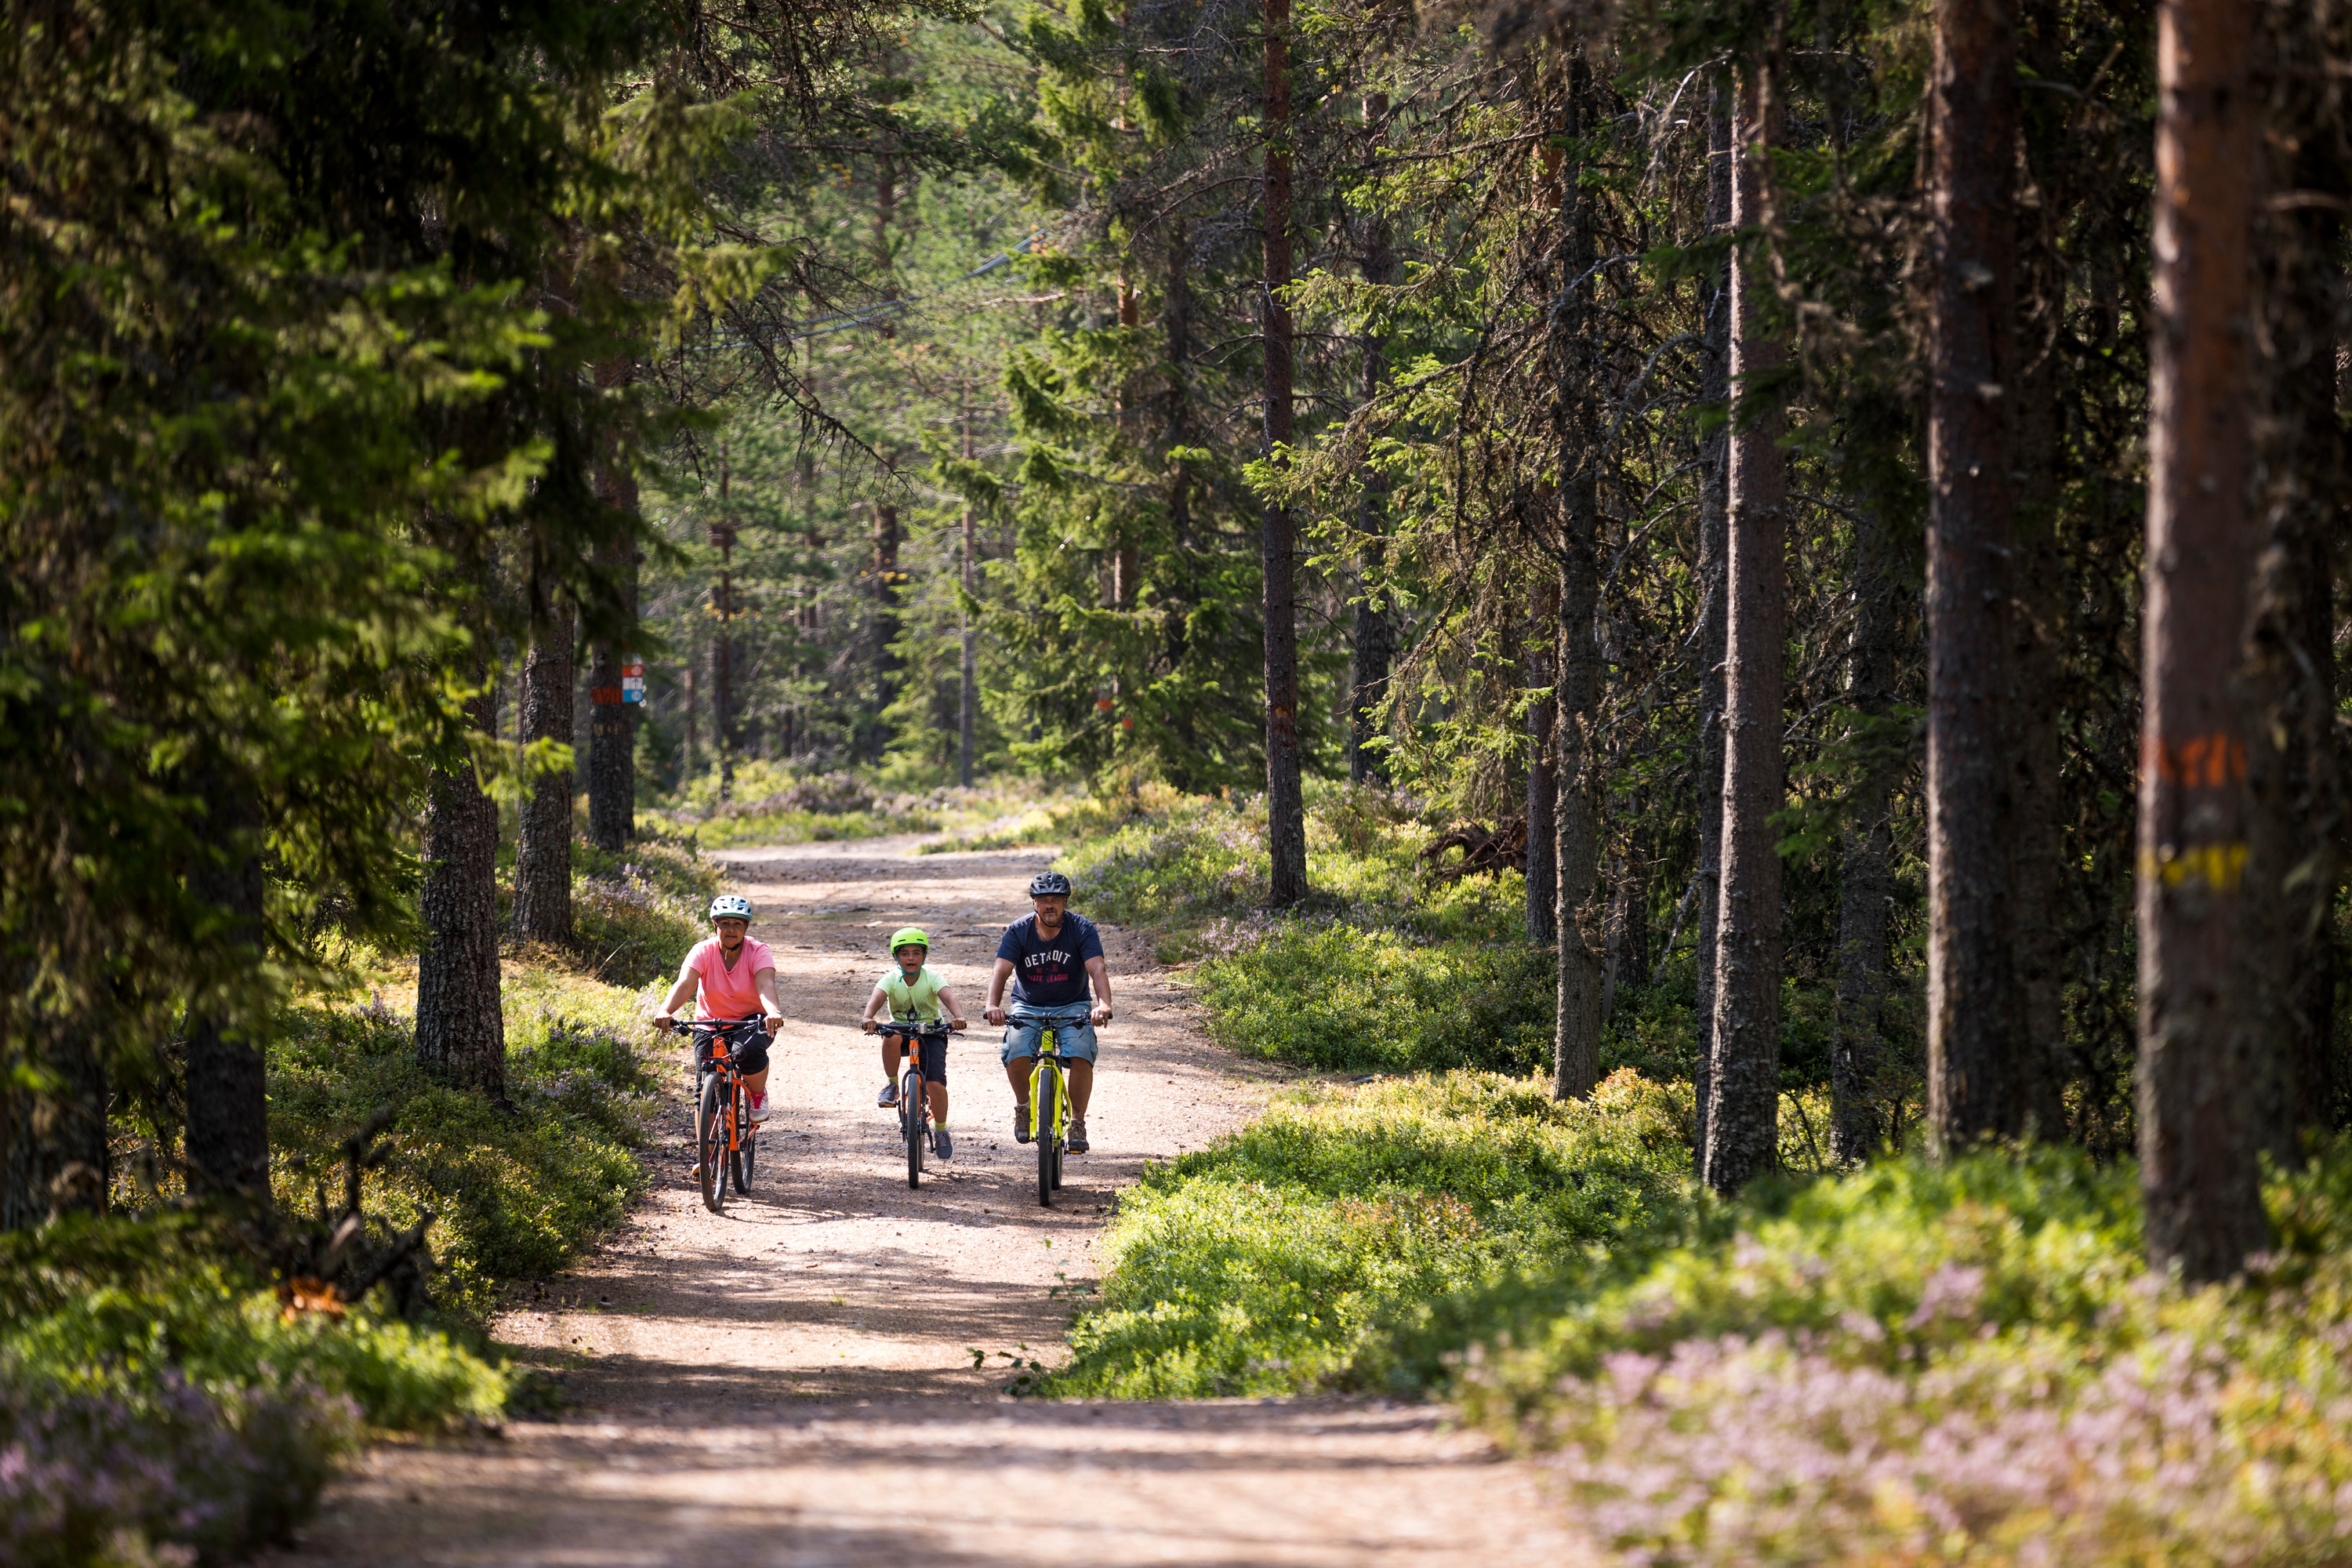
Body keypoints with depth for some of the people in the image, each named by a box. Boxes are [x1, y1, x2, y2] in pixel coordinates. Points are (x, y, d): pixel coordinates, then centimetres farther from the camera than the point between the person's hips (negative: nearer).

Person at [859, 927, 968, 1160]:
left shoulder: (931, 979, -15)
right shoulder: (891, 979, -13)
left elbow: (948, 997, -32)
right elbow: (877, 997, -31)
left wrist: (958, 1017, -54)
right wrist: (868, 1018, -53)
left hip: (931, 1033, -1)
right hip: (901, 1027, 1)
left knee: (935, 1083, -17)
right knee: (891, 1036, -37)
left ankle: (941, 1132, 6)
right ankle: (891, 1084, -15)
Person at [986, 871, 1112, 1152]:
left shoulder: (1082, 930, -13)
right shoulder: (1018, 931, -11)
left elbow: (1097, 970, -25)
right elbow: (1001, 971, -20)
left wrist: (1104, 1004, -45)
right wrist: (993, 1005, -40)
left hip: (1072, 1007, 0)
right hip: (1028, 1006, 0)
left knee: (1081, 1057, -26)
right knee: (1017, 1057, -26)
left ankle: (1077, 1122, -8)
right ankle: (1022, 1106, 5)